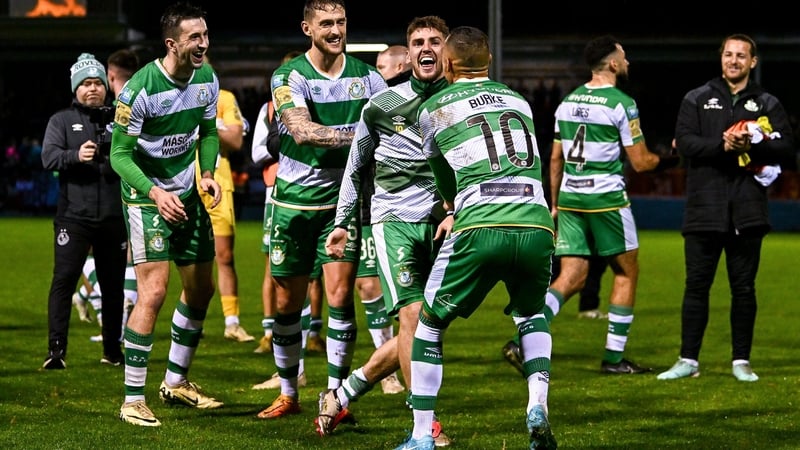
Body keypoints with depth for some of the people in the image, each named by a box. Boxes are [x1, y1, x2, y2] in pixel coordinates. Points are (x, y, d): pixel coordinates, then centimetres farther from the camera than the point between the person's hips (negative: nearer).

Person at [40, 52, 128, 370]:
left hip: (113, 218, 3)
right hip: (74, 216, -3)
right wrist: (75, 156, -27)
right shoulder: (62, 120, 7)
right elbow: (48, 157, -8)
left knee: (113, 284, 9)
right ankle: (56, 350, -11)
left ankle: (112, 350, 20)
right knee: (64, 279, -11)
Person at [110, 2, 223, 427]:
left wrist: (207, 173, -4)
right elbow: (120, 154, -19)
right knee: (153, 291, -16)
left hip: (188, 194, 7)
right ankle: (133, 400, -10)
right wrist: (154, 192, -32)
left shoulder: (207, 79, -2)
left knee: (201, 288, 13)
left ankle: (176, 381, 31)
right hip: (148, 196, -7)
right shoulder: (140, 89, -23)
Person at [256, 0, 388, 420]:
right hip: (295, 201, -1)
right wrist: (359, 136, -35)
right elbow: (301, 131, -25)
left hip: (342, 200, 1)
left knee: (340, 296, -10)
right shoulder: (289, 77, -9)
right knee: (287, 302, 7)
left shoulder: (365, 76, 1)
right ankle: (288, 394, 23)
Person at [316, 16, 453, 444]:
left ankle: (342, 396, 21)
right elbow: (356, 167, 14)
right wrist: (342, 223, 15)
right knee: (413, 317, -16)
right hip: (393, 219, -3)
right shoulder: (381, 106, 1)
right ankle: (427, 426, -9)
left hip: (440, 226, 3)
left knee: (422, 332, 3)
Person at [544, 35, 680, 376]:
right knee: (626, 271, 11)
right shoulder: (621, 104, -10)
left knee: (571, 277, 5)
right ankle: (614, 357, 12)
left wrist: (555, 203, 22)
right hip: (605, 198, -6)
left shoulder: (568, 102, 10)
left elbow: (556, 159, 15)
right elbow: (640, 162, -7)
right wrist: (670, 159, 12)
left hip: (570, 196, 6)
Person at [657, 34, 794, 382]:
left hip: (747, 212, 0)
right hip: (704, 210, 0)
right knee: (696, 286, 1)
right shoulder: (697, 100, 9)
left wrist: (752, 146, -16)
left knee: (744, 288, 4)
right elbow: (685, 142, -4)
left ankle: (741, 360, 11)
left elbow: (786, 149, 1)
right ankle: (688, 360, 6)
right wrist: (722, 146, -18)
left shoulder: (768, 104, 11)